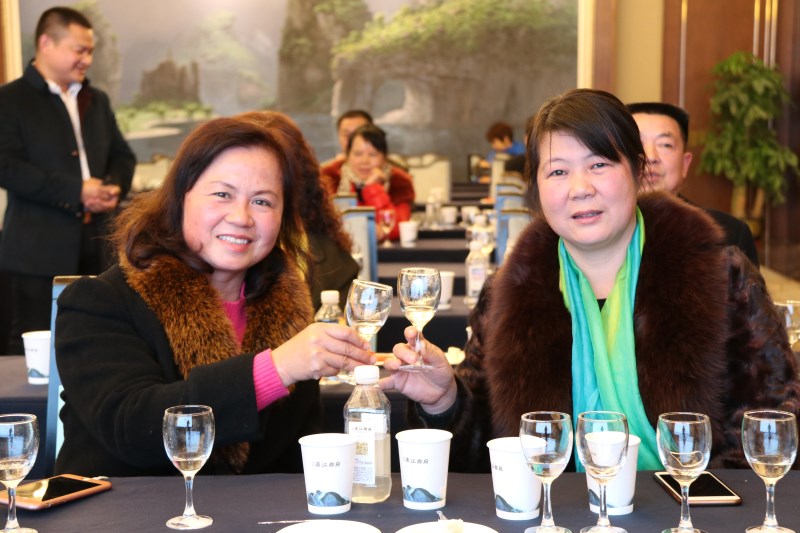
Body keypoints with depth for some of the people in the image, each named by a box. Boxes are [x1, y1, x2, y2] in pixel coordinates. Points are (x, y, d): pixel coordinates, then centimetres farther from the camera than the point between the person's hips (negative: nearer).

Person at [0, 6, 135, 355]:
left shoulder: (97, 100, 18)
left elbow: (122, 156, 20)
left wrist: (113, 187, -4)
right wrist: (76, 191, -19)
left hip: (97, 248, 6)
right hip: (40, 252, -6)